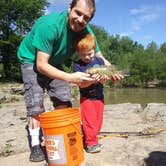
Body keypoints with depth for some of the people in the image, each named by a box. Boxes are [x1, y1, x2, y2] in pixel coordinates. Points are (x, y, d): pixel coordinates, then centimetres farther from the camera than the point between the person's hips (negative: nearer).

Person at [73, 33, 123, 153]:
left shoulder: (99, 61, -2)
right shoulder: (77, 65, -11)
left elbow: (105, 74, 3)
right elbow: (81, 84, -16)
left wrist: (103, 79, -20)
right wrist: (92, 80, -33)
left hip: (99, 96, 4)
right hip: (86, 98, -4)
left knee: (98, 120, 13)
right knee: (89, 121, -4)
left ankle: (89, 137, 32)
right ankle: (91, 143, 11)